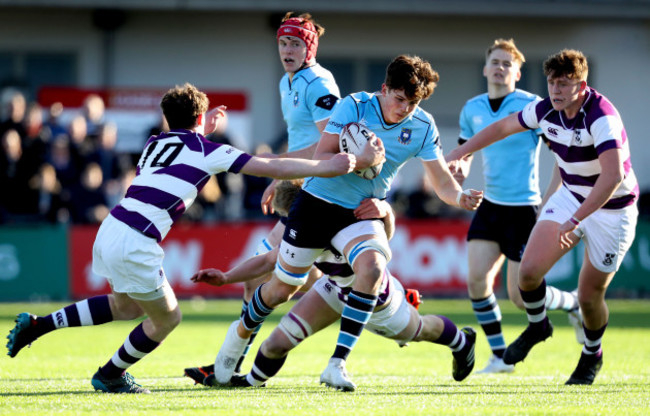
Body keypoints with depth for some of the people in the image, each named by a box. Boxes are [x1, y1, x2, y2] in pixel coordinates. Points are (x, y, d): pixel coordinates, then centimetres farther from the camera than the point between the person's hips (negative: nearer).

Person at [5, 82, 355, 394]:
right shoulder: (205, 150, -1)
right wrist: (325, 167, 2)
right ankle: (110, 375, 28)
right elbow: (272, 168, -2)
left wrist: (203, 131, 44)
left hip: (111, 231, 8)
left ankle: (38, 325, 25)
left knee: (127, 306, 30)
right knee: (166, 318, 14)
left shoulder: (155, 143, 17)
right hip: (134, 245, -8)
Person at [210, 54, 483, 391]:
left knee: (372, 267, -31)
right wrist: (362, 161, -31)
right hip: (317, 202, -2)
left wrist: (460, 197, -28)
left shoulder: (422, 126, -6)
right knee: (282, 288, 7)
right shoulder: (354, 106, -15)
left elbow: (442, 182, -6)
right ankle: (240, 333, 41)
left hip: (361, 213, 2)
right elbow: (320, 158, -18)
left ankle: (337, 364, -25)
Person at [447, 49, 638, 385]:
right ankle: (537, 326, 21)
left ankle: (591, 356, 30)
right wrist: (459, 153, 17)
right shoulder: (547, 110, -8)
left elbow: (613, 175, -42)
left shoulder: (601, 118, -31)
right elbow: (504, 126, 11)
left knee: (589, 296, -1)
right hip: (569, 197, 5)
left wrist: (575, 220, -45)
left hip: (611, 210, -5)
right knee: (529, 271, -11)